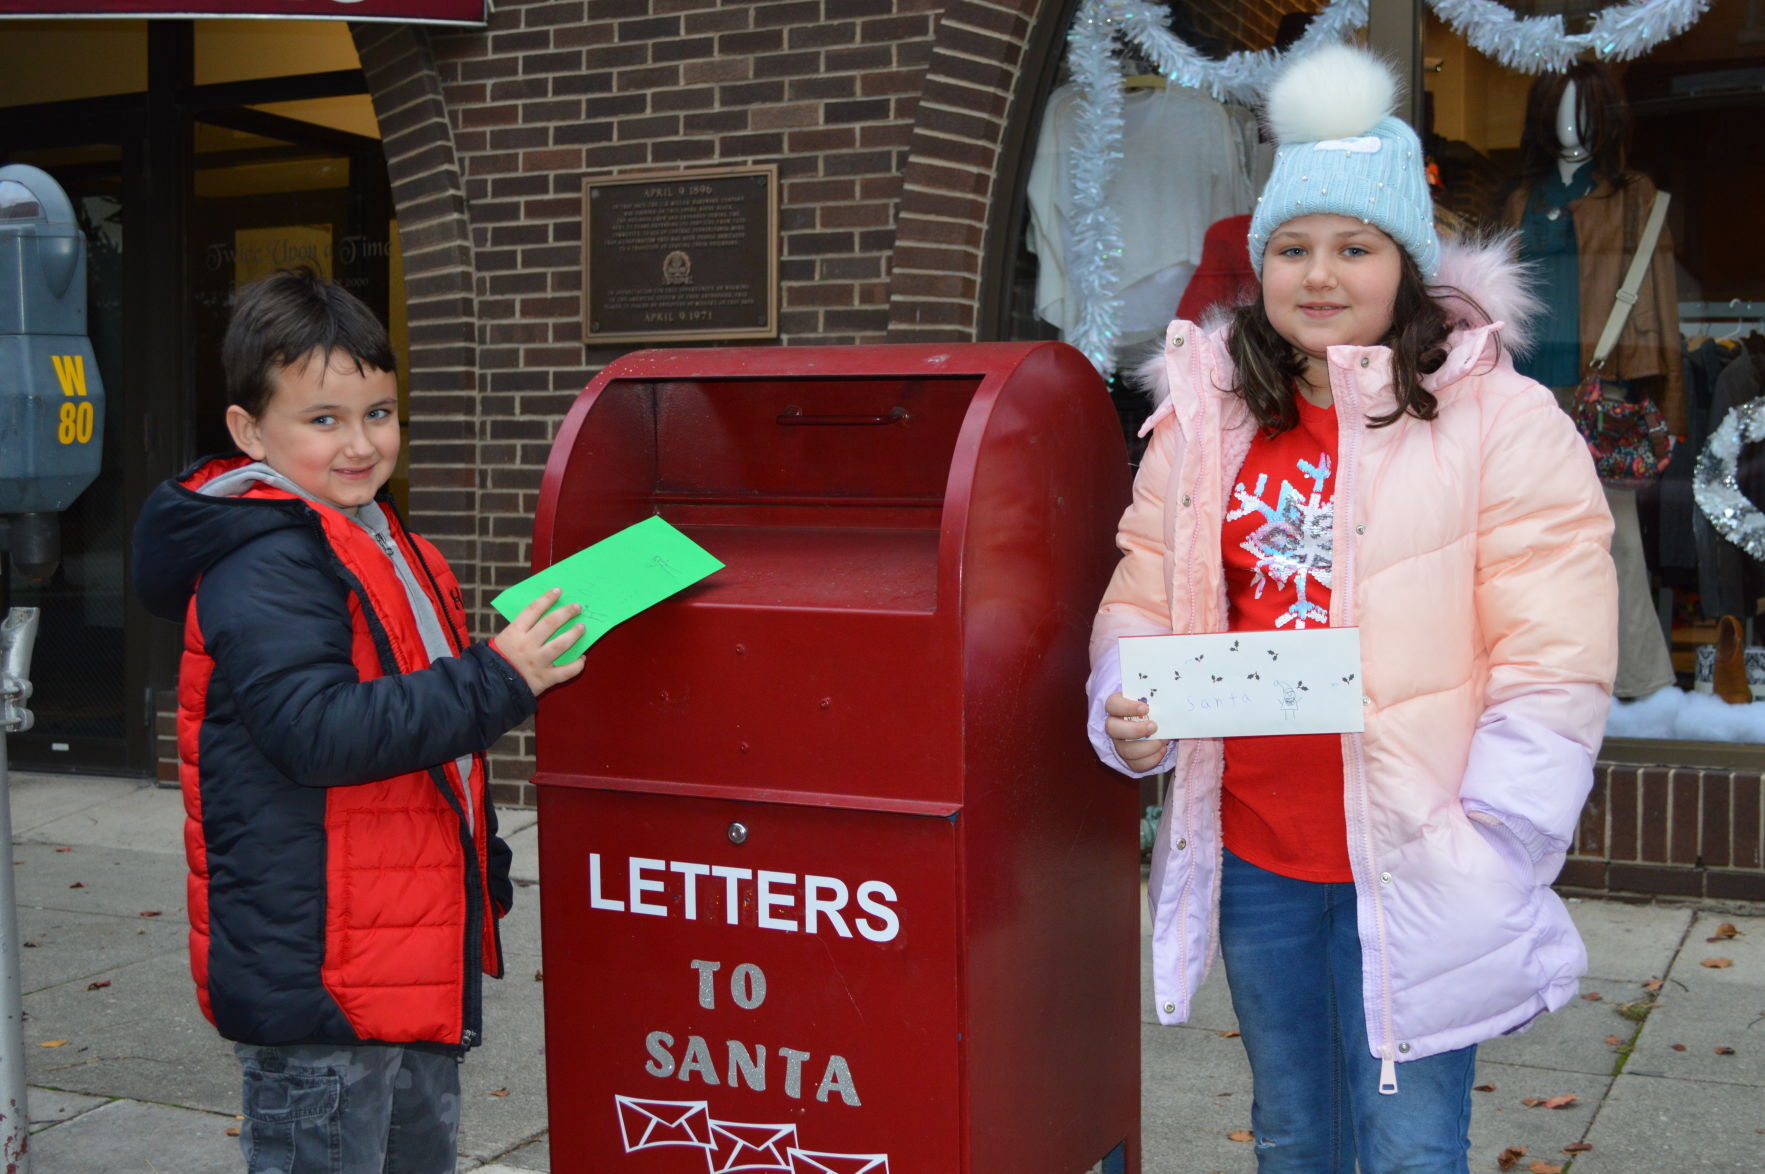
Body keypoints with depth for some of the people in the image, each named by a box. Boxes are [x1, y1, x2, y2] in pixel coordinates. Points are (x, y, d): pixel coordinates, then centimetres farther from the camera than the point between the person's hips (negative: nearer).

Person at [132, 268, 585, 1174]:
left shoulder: (391, 551, 14)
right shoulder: (262, 570, -18)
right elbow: (318, 730, -28)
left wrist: (482, 871, 27)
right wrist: (496, 681, -27)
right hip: (315, 986, -10)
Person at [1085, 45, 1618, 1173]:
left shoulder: (1503, 422, -8)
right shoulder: (1205, 416, 6)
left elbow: (1556, 658, -12)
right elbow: (1143, 598, 11)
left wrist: (1491, 844, -17)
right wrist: (1126, 709, -9)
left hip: (1409, 869, -4)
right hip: (1251, 856, 5)